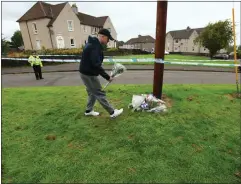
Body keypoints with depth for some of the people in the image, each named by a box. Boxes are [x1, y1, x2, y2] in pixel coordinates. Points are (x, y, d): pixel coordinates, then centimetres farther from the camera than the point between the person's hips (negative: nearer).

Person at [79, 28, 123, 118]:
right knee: (100, 94, -2)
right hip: (88, 74, -10)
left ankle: (89, 110, 34)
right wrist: (107, 77, -22)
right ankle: (112, 112, 10)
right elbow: (96, 65, -29)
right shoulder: (95, 46, -22)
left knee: (92, 93, 20)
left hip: (86, 73, 10)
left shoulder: (92, 44, 11)